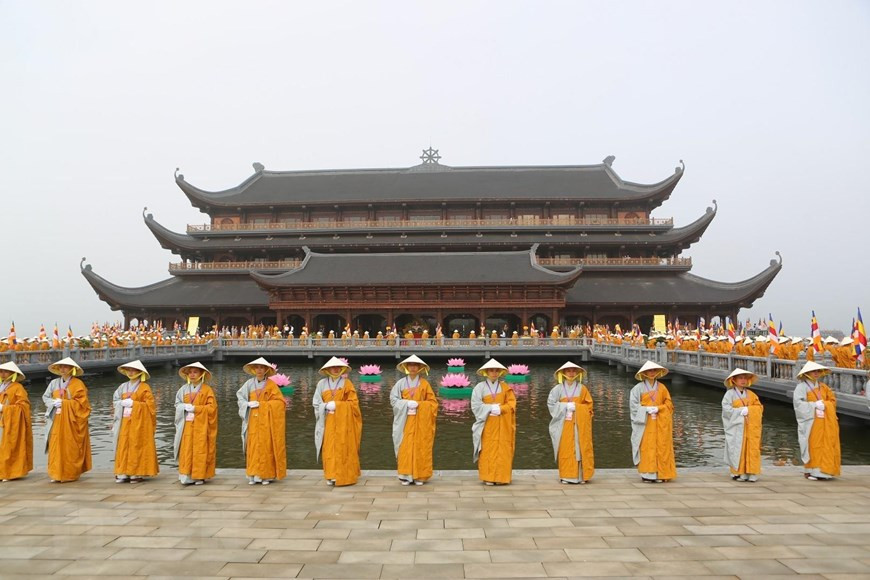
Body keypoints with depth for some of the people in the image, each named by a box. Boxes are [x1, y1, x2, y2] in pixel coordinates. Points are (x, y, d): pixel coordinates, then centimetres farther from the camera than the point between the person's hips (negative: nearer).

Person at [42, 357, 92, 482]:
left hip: (71, 420, -4)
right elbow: (45, 397, 12)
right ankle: (57, 474, 8)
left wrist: (64, 403, -15)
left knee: (70, 447, -2)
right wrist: (54, 403, -7)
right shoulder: (54, 383, 10)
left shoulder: (78, 384, -4)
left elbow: (81, 402, -9)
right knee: (56, 446, 1)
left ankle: (71, 473, 7)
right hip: (56, 419, 4)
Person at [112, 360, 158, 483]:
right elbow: (115, 401, 13)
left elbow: (149, 404, -7)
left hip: (139, 421, -5)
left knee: (137, 446, -3)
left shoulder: (144, 387, -1)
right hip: (125, 421, 5)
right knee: (124, 446, 0)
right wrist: (123, 403, -6)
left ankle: (137, 473, 1)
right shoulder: (123, 387, 14)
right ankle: (123, 473, 3)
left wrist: (133, 403, -12)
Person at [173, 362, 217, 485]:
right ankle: (187, 475, 3)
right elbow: (177, 403, 11)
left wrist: (194, 408, -12)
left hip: (201, 425, -3)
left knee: (200, 449, -4)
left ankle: (199, 476, 2)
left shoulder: (207, 390, 0)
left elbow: (212, 407, -6)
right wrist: (185, 407, -10)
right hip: (187, 425, 3)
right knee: (186, 449, -2)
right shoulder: (184, 389, 11)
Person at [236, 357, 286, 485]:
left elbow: (279, 401, -4)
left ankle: (267, 475, 2)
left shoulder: (271, 385, 1)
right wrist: (248, 404, -10)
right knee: (253, 447, -1)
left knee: (266, 446, -3)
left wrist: (261, 404, -11)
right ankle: (253, 475, 5)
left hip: (266, 420, -2)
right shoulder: (249, 383, 6)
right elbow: (240, 397, 8)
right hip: (253, 420, 2)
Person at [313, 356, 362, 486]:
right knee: (329, 448, 0)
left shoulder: (347, 383, 2)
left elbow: (353, 403, -2)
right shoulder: (322, 383, 7)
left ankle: (345, 476, 3)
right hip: (328, 422, 2)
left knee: (344, 448, -3)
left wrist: (336, 405, -12)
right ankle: (331, 476, 7)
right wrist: (327, 406, -13)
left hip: (343, 422, -2)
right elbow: (316, 403, 6)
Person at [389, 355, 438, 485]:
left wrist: (418, 404, -12)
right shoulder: (400, 383, 4)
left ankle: (419, 476, 6)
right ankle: (406, 475, 4)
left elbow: (432, 402, 3)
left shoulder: (424, 383, 4)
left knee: (420, 447, -1)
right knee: (405, 447, -3)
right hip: (405, 420, 0)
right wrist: (407, 403, -14)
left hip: (421, 421, 0)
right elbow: (393, 399, -1)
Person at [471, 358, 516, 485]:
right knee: (488, 451, -3)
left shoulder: (505, 387, 7)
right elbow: (475, 405, -7)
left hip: (502, 425, 2)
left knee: (502, 450, 0)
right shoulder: (480, 387, 0)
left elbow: (511, 403, 2)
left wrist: (500, 409, -14)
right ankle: (488, 477, 3)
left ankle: (501, 477, 7)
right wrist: (491, 408, -15)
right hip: (487, 424, -2)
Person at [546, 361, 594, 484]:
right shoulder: (558, 389, 2)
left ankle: (581, 475, 6)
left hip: (579, 424, 1)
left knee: (580, 448, -1)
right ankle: (566, 476, 5)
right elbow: (551, 403, -1)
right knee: (565, 449, -2)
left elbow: (588, 406, 5)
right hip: (564, 424, -1)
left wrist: (576, 407, -10)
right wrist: (566, 406, -11)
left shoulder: (582, 388, 5)